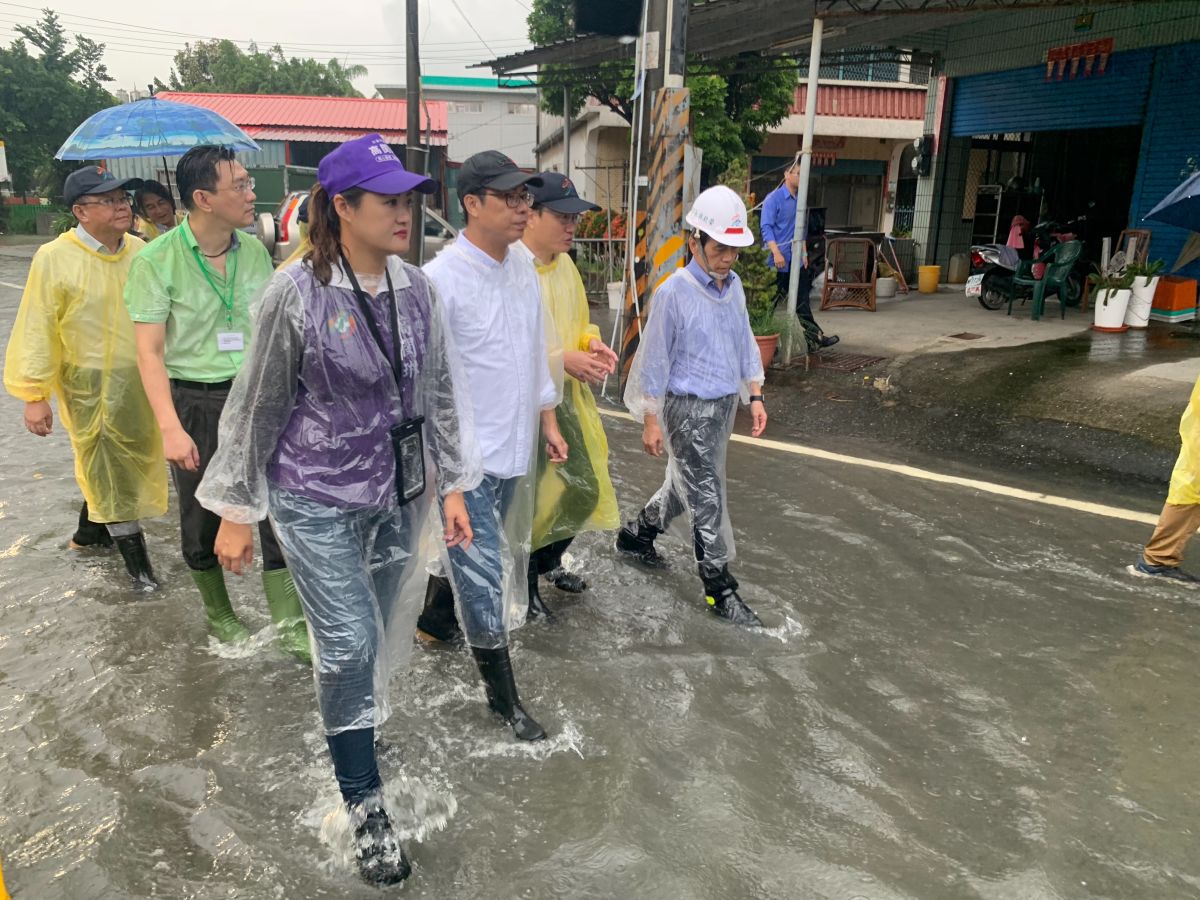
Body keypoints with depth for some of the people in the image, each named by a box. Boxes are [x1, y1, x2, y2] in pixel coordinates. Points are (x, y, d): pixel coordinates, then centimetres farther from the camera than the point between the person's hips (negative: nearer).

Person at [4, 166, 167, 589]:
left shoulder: (139, 250, -1)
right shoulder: (54, 258, -13)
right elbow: (37, 330, -11)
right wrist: (34, 394, -12)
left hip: (140, 377, 5)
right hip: (90, 383, -5)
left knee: (132, 456, 17)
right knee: (105, 463, 6)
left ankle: (92, 526, 40)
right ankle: (131, 546, 18)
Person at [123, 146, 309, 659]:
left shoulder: (254, 251, 2)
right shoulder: (156, 261, -11)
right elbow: (149, 352, -11)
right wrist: (170, 427, -19)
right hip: (197, 403, -3)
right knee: (202, 518, 12)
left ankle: (289, 625, 11)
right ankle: (219, 613, 34)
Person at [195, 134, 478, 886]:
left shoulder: (417, 289, -2)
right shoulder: (296, 293, -14)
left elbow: (439, 393, 6)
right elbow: (256, 406, -7)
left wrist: (454, 486, 8)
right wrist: (237, 511, -3)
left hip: (396, 493, 5)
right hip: (316, 498, -4)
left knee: (381, 635, 16)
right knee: (350, 645, -4)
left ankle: (358, 724, 44)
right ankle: (367, 808, 15)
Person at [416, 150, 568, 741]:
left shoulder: (524, 267, 6)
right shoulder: (442, 278, -17)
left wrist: (548, 420, 17)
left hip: (514, 449, 8)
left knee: (471, 553, 24)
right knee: (483, 575, 1)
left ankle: (434, 621, 50)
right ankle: (502, 695, 16)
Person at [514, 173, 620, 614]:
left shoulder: (565, 265, 9)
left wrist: (594, 344, -1)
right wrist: (563, 358, -23)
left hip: (567, 398, 8)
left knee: (584, 489, 16)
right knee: (533, 499, 3)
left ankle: (547, 562, 40)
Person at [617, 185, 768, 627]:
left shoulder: (733, 285, 4)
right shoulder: (673, 293, -17)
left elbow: (745, 343, 14)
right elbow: (655, 360, -13)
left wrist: (754, 395, 10)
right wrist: (650, 421, -10)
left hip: (723, 405, 8)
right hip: (687, 408, -7)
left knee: (686, 483, 21)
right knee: (707, 495, -1)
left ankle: (636, 534, 43)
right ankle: (719, 587, 12)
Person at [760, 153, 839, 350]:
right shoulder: (774, 199, -10)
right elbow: (766, 227, -17)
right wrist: (776, 252, -25)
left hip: (796, 260, 7)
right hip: (778, 260, -7)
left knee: (801, 300, 4)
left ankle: (814, 337, 2)